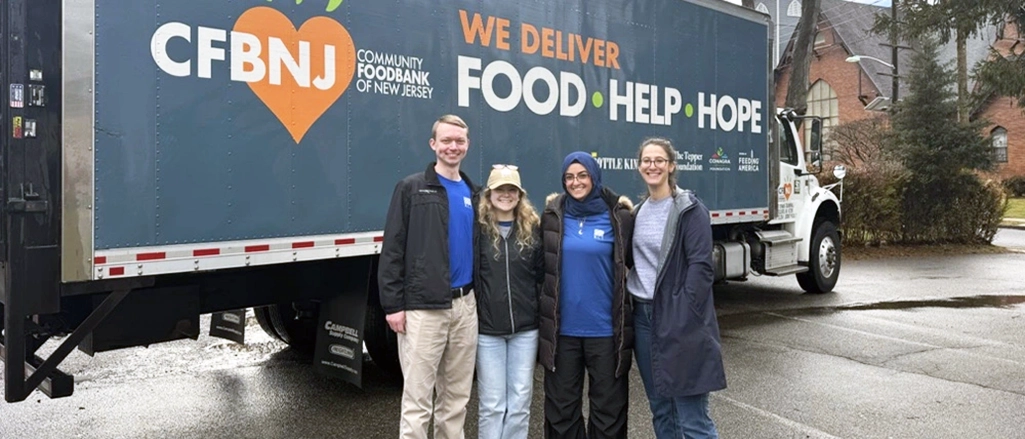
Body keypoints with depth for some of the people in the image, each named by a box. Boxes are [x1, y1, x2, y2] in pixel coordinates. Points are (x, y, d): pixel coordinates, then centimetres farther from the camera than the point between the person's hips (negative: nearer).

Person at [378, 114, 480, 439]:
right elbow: (392, 250, -6)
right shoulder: (412, 189, -1)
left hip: (466, 305, 5)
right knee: (418, 398, 0)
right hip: (423, 308, -5)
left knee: (457, 396, 13)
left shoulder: (473, 193, 13)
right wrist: (393, 304, -11)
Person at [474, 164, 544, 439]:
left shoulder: (533, 228, 4)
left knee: (520, 401, 9)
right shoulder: (478, 228, -4)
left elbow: (542, 275, 6)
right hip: (487, 328, -2)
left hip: (525, 328, 2)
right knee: (492, 404, 5)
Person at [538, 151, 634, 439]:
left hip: (606, 329, -1)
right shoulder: (553, 216, 2)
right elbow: (541, 265, 11)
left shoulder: (618, 216, -2)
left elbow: (634, 261, 11)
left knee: (608, 407, 10)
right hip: (562, 328, 2)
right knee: (561, 407, 13)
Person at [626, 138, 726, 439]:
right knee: (660, 409, 15)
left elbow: (700, 266, -14)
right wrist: (631, 306, 7)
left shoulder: (689, 209, -8)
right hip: (643, 315, 7)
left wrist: (682, 317, -19)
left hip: (678, 320, -7)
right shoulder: (638, 212, 12)